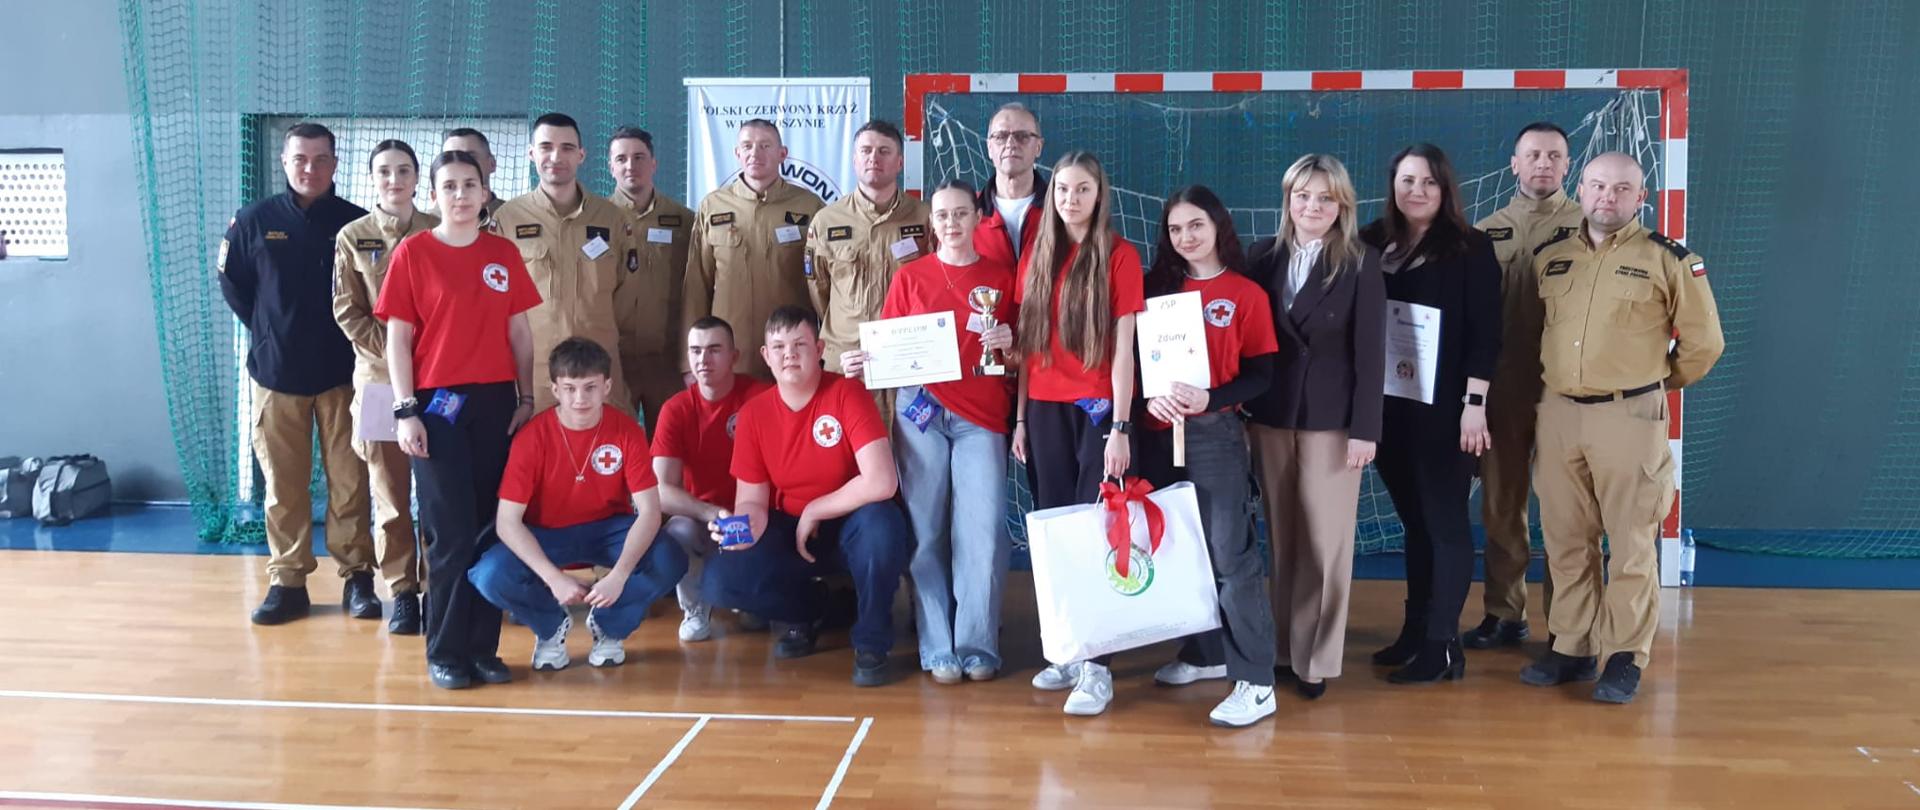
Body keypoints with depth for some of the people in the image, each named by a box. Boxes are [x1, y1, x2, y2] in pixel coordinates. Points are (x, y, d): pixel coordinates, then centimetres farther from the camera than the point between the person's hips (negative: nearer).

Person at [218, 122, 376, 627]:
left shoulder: (356, 222, -1)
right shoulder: (255, 221, 3)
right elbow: (232, 283, 13)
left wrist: (354, 338, -1)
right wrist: (265, 330, 8)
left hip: (342, 373, -1)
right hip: (276, 372, 1)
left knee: (349, 481, 1)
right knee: (283, 485, 5)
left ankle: (356, 577, 12)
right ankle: (287, 582, 14)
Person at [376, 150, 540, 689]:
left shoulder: (504, 254, 8)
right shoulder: (413, 252, 0)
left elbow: (519, 332, 11)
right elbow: (398, 338, -2)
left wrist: (526, 398, 5)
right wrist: (405, 410, -8)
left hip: (496, 403, 3)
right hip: (438, 405, -3)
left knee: (492, 528, 5)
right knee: (452, 533, -2)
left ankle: (483, 647, 15)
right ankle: (445, 652, 10)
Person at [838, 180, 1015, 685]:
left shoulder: (1000, 278, 9)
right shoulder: (910, 277, 8)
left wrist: (1008, 345, -8)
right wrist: (861, 364, -13)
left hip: (981, 416, 0)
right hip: (920, 412, 0)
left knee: (982, 533, -6)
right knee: (927, 531, 0)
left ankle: (977, 647, 6)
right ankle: (937, 649, 8)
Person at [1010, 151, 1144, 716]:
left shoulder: (1119, 256, -3)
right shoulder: (1036, 256, 11)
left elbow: (1123, 347, -7)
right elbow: (1026, 344, 12)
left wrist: (1120, 427, -12)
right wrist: (1020, 417, 8)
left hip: (1096, 408, -4)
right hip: (1044, 408, 5)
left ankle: (1097, 664, -2)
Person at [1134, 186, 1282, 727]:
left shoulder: (1246, 294, 0)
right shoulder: (1158, 288, 10)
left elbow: (1261, 375, -4)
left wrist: (1209, 400, -20)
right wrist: (1150, 399, -13)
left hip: (1215, 435, -4)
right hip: (1159, 435, 5)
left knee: (1230, 554, -7)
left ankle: (1256, 683, -5)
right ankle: (1204, 653, 26)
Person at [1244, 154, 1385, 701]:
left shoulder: (1361, 263, -4)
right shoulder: (1265, 257, 6)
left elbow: (1370, 351, -7)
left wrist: (1364, 428, -12)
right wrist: (1242, 405, 1)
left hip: (1331, 416, -3)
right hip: (1270, 413, 4)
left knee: (1325, 540, 2)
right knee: (1282, 537, 10)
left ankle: (1317, 659, 10)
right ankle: (1283, 648, 19)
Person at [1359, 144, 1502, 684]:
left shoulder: (1470, 249, -3)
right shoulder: (1373, 243, 7)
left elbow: (1484, 332, -7)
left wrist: (1474, 404, -12)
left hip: (1444, 408, -4)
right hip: (1388, 406, 4)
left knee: (1445, 522, 1)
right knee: (1413, 520, 12)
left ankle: (1443, 644, 7)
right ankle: (1415, 629, 22)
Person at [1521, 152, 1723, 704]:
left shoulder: (1668, 260, -3)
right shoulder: (1549, 259, 9)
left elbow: (1704, 342, 4)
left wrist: (1659, 383, 12)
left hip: (1629, 418, -4)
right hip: (1558, 415, 4)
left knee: (1631, 545, 0)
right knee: (1566, 542, 10)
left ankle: (1626, 658, 10)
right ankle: (1572, 648, 20)